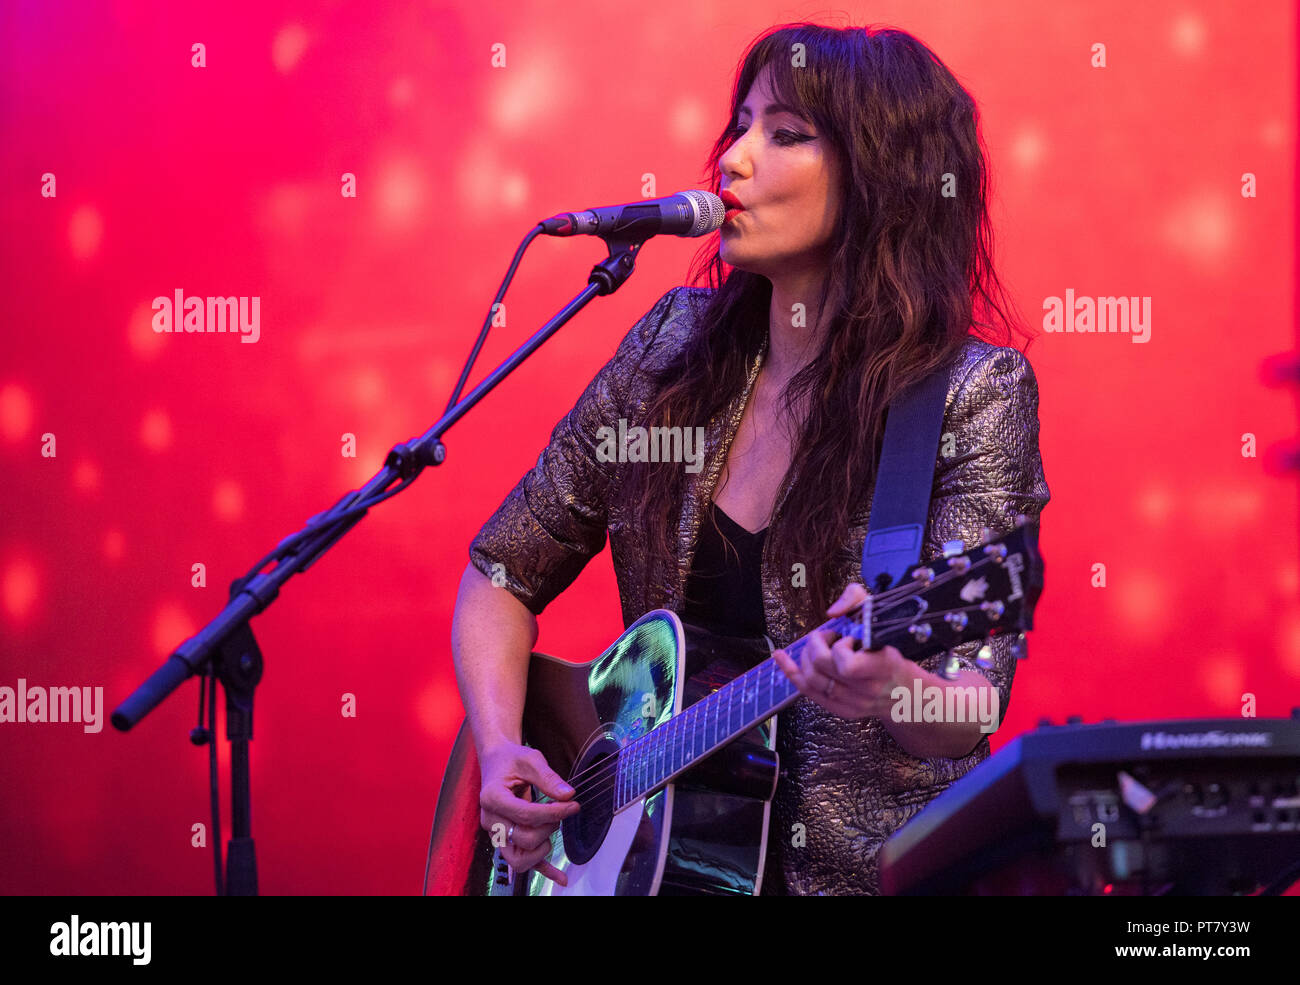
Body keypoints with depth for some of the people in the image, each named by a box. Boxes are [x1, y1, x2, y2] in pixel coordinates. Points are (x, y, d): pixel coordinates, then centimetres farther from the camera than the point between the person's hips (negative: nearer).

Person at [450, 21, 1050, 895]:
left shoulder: (973, 395, -7)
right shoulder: (679, 345, 6)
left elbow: (969, 717, -15)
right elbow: (504, 570, 13)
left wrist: (890, 691, -36)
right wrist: (499, 750, -2)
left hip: (861, 869, -3)